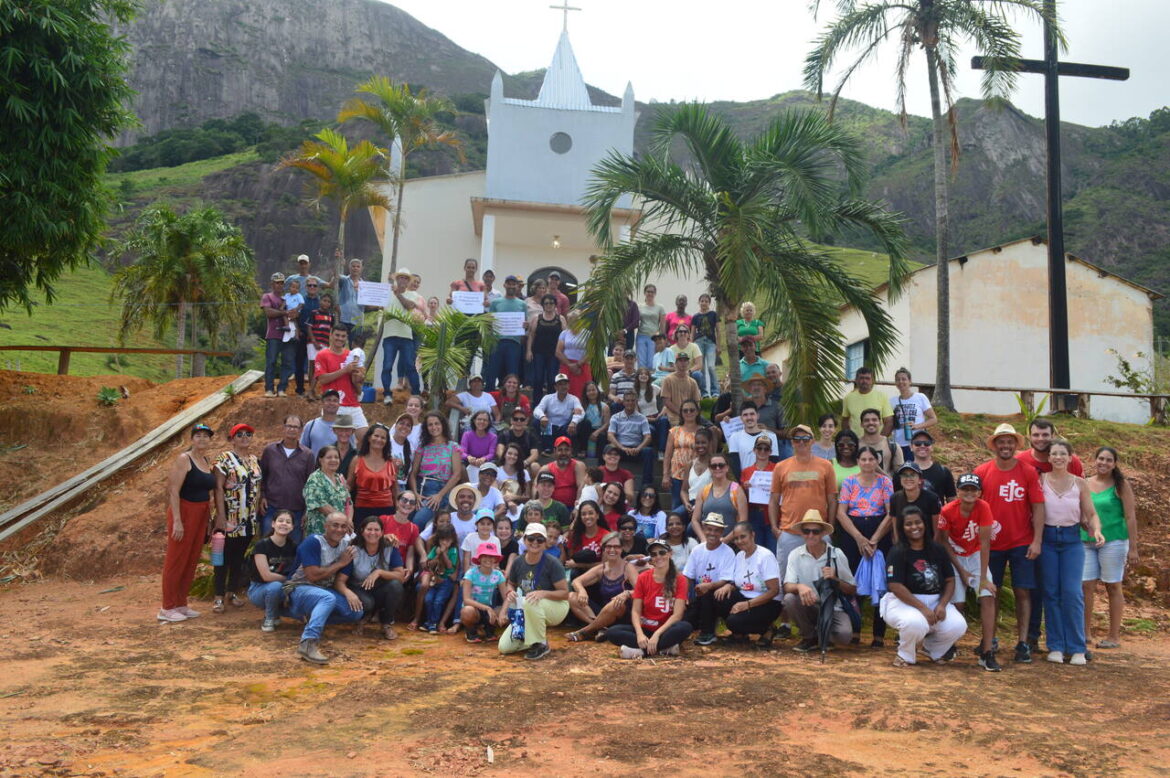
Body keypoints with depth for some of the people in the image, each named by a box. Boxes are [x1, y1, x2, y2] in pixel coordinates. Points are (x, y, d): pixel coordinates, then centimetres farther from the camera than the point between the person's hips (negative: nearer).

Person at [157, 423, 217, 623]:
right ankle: (167, 608, 5)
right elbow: (174, 491, -15)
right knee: (176, 560, -2)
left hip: (201, 515, 7)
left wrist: (209, 517, 11)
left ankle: (181, 604, 20)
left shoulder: (208, 462, 12)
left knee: (192, 561, 11)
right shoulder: (183, 460, -10)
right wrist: (177, 521, -20)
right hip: (184, 512, -7)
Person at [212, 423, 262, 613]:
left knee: (239, 556, 12)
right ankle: (219, 596, 7)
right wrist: (220, 516, -16)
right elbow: (218, 488, -11)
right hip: (230, 517, -5)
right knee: (224, 556, 0)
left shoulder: (255, 460, 12)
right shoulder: (225, 459, -6)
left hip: (249, 519, 5)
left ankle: (234, 591, 23)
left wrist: (257, 512, 8)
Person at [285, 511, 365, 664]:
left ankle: (314, 618, -4)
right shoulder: (313, 542, -13)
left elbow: (339, 581, 3)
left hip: (325, 590, 7)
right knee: (328, 598, -38)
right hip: (300, 589, -7)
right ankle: (308, 643, -50)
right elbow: (313, 575, -21)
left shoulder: (346, 549, 6)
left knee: (356, 612, -12)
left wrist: (347, 592, -21)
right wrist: (340, 563, -13)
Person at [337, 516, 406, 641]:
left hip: (380, 591, 2)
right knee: (366, 603, -36)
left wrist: (380, 572, -30)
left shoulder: (390, 548, -10)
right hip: (359, 590, -2)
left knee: (395, 585, -29)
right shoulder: (353, 551, -15)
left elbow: (401, 576, -15)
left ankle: (387, 624, -4)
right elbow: (340, 581, -18)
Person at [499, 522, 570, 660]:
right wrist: (511, 593, -12)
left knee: (530, 603, -40)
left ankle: (541, 644, -19)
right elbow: (511, 585, 12)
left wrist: (543, 593, -35)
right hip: (527, 612, 5)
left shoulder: (552, 564, -18)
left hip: (556, 607, -5)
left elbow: (565, 593, -19)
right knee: (504, 647, -7)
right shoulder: (518, 562, -4)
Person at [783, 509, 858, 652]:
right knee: (789, 599, -30)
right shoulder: (795, 554, -4)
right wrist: (800, 587, -37)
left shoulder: (836, 555, -6)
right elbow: (787, 586, -14)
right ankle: (809, 636, -2)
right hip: (809, 608, 1)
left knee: (844, 635, -30)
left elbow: (852, 590, 1)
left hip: (834, 608, -1)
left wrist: (835, 580, -19)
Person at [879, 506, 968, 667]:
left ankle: (933, 649, 16)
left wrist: (942, 605, -12)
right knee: (916, 623, -38)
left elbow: (950, 581, 6)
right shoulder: (897, 552, -10)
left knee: (958, 626, -20)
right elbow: (895, 586, -17)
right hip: (903, 602, -5)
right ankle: (905, 655, -2)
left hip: (935, 601, 5)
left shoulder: (938, 550, 6)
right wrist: (923, 608, -23)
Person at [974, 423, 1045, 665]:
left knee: (1023, 592, 1)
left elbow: (1038, 508, -3)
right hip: (991, 543, 1)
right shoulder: (982, 472, -1)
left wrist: (1037, 541, -9)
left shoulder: (1029, 472, -2)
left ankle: (1023, 643, 8)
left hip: (1022, 544, -1)